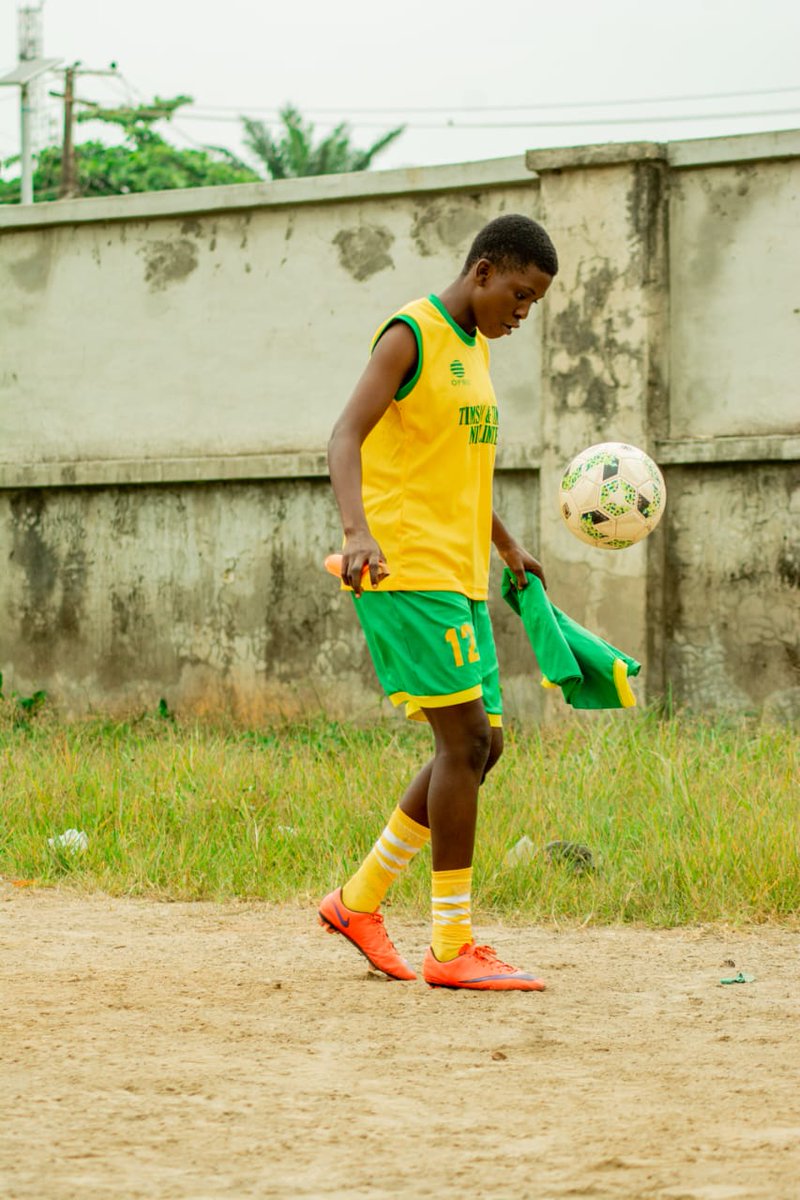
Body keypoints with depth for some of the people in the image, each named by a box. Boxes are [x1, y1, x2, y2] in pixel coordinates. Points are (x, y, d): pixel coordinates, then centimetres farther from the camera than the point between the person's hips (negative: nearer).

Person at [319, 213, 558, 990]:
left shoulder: (473, 347, 18)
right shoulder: (409, 336, -9)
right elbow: (345, 438, -21)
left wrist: (508, 547, 41)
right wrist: (357, 530, -37)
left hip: (458, 577, 9)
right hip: (406, 570, -9)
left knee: (480, 745, 7)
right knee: (463, 741, -12)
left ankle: (360, 902, 17)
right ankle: (452, 948, -7)